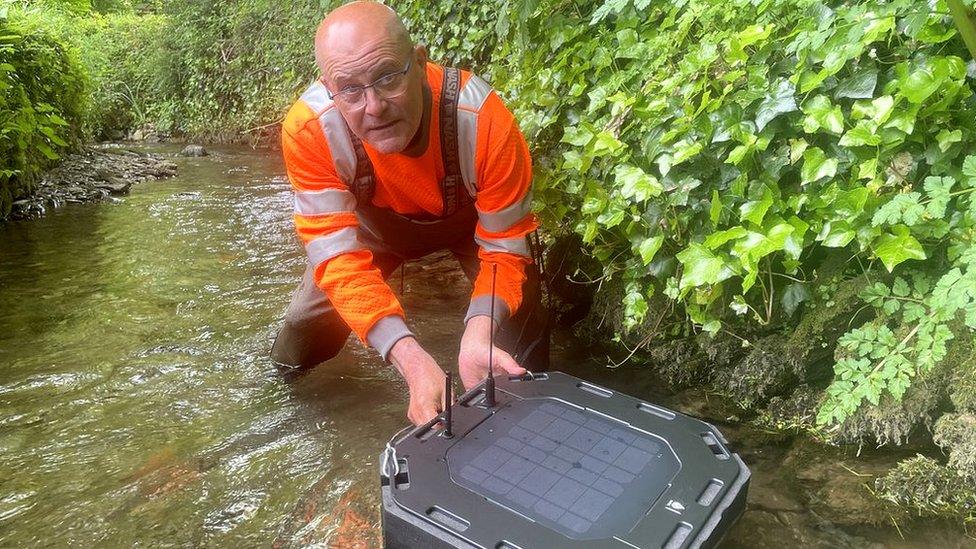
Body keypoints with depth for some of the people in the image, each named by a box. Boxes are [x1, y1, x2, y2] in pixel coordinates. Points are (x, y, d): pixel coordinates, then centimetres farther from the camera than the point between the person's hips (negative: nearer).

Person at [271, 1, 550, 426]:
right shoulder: (309, 129, -37)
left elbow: (505, 247, -30)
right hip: (379, 221, 2)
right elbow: (340, 255, -37)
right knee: (302, 338, 1)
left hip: (475, 219, -1)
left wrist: (477, 336, -50)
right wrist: (411, 359, -51)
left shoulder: (484, 120, -40)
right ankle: (292, 364, 39)